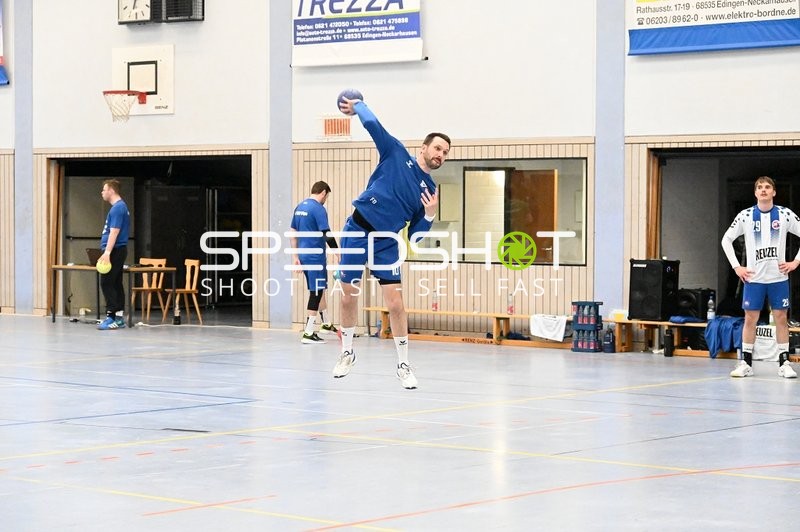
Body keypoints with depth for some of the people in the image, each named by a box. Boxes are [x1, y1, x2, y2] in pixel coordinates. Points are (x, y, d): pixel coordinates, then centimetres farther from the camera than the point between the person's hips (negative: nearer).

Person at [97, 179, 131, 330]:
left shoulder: (117, 208, -15)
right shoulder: (120, 207, 17)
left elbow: (114, 232, -22)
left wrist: (107, 252, -27)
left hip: (115, 251, -10)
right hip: (117, 251, 10)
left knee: (107, 283, -10)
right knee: (116, 284, 10)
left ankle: (112, 317, -12)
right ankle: (119, 318, 11)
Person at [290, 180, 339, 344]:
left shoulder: (300, 207, 11)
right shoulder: (318, 209, -14)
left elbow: (293, 233, 14)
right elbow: (327, 235, -18)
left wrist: (296, 257, 17)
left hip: (303, 256, 8)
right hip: (316, 256, -8)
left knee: (320, 289, 22)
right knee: (316, 293, -2)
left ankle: (326, 323, 35)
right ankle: (308, 333, -3)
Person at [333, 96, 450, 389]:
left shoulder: (430, 190, 4)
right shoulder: (396, 154, -3)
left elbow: (414, 235, 4)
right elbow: (373, 124, -13)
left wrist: (429, 215, -11)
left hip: (386, 242, 2)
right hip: (358, 229, -2)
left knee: (395, 303, -7)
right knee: (348, 296, 6)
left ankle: (403, 365, 5)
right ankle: (347, 352, 27)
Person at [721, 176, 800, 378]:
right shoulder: (745, 216, 1)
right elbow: (726, 240, 8)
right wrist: (736, 267, 1)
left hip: (779, 277, 0)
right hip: (754, 277, 0)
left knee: (781, 318, 2)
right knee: (750, 319, 1)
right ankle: (746, 363, 8)